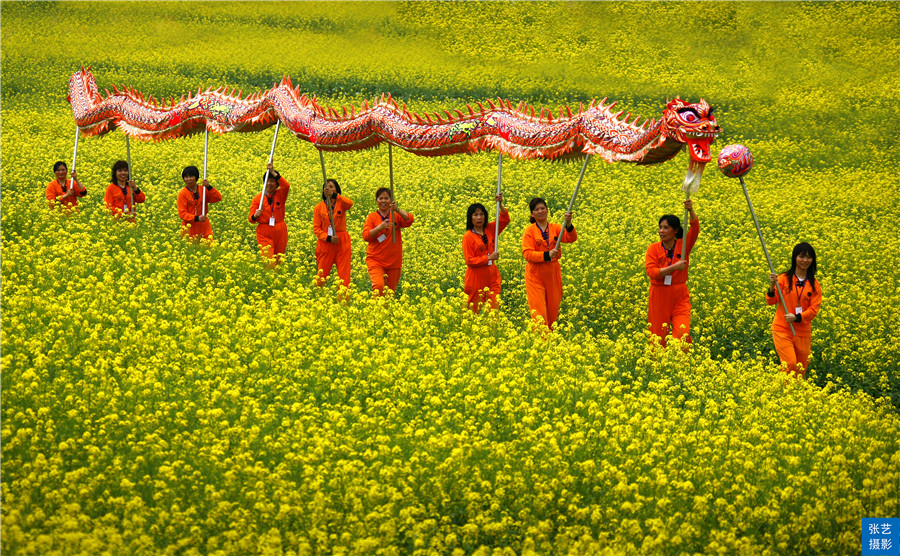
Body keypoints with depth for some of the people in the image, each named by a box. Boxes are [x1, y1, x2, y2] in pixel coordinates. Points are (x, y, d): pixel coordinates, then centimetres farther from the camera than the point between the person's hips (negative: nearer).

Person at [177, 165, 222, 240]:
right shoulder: (182, 194, -6)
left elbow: (218, 198, -2)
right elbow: (182, 213, -10)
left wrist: (209, 187, -14)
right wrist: (196, 218, -23)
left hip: (204, 227, 3)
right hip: (190, 228, -3)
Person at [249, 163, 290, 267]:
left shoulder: (280, 195, 3)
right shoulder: (258, 198, 3)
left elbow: (286, 185, -21)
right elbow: (251, 219, 2)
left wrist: (273, 172, -25)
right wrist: (255, 216, -23)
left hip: (280, 232, 2)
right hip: (264, 233, -1)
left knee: (278, 261, 9)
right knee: (268, 261, -15)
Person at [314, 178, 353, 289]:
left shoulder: (341, 204, 1)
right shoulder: (319, 207, 5)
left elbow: (350, 203, -24)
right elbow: (316, 228, 2)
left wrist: (334, 195, -33)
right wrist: (328, 237, -14)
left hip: (341, 242, -1)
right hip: (325, 243, 1)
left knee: (344, 275, -1)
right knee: (322, 275, 3)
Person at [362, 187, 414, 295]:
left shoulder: (396, 215, 5)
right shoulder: (371, 217, 4)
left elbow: (409, 220, -15)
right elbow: (366, 236, -7)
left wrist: (397, 210, -30)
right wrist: (380, 227, -22)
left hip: (393, 262, 2)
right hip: (375, 260, -2)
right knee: (379, 286, -25)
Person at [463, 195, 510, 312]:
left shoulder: (490, 229, 6)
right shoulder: (468, 237, -9)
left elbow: (505, 219, 9)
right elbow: (469, 261, -12)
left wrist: (500, 204, -8)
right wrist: (488, 258, -18)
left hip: (492, 277, 4)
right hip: (476, 279, -4)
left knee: (494, 309, -3)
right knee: (474, 310, 4)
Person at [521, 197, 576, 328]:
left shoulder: (555, 228, 5)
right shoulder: (530, 231, -2)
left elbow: (571, 238, -11)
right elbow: (527, 254, -10)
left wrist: (568, 224, -30)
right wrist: (547, 255, -24)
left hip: (553, 275, 3)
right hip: (535, 275, -3)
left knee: (553, 310, 10)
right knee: (539, 312, -7)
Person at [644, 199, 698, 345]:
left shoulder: (683, 245, 0)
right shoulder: (653, 249, 0)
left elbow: (695, 229, -16)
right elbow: (651, 272, -12)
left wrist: (691, 210, -32)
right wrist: (674, 267, -20)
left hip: (680, 297, 0)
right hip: (659, 297, 1)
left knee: (682, 335, -15)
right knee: (658, 338, 5)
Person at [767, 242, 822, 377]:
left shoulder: (814, 285, 3)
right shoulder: (784, 278, -3)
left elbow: (814, 309, -2)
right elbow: (771, 301, -5)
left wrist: (797, 317, -17)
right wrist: (772, 286, -24)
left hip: (802, 331, 3)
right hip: (782, 329, -3)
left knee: (801, 368, 8)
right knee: (790, 364, -16)